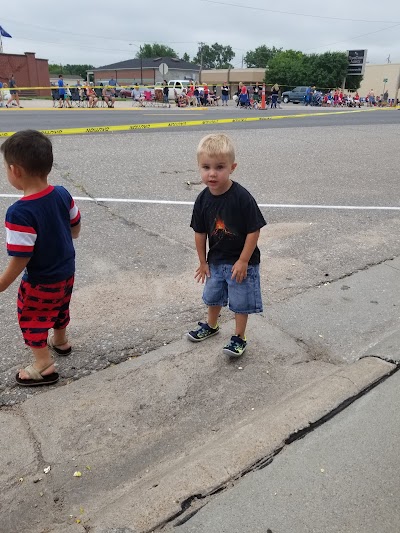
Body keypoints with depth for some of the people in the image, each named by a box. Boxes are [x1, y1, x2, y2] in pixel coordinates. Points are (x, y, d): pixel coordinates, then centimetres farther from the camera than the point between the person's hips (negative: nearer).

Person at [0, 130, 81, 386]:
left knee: (31, 318, 16)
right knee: (59, 307, 30)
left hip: (41, 282, -7)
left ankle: (45, 366, 30)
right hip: (67, 272, 7)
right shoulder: (63, 194, -12)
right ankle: (60, 341, 55)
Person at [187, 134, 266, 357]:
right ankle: (211, 325, 49)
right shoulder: (203, 200, -9)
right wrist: (203, 262, 6)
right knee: (213, 296, 23)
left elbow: (254, 230, -19)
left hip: (241, 261, -5)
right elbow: (200, 233, 1)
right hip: (216, 260, 5)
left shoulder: (242, 197, -24)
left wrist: (243, 261, -18)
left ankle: (240, 338, 29)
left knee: (241, 301, 8)